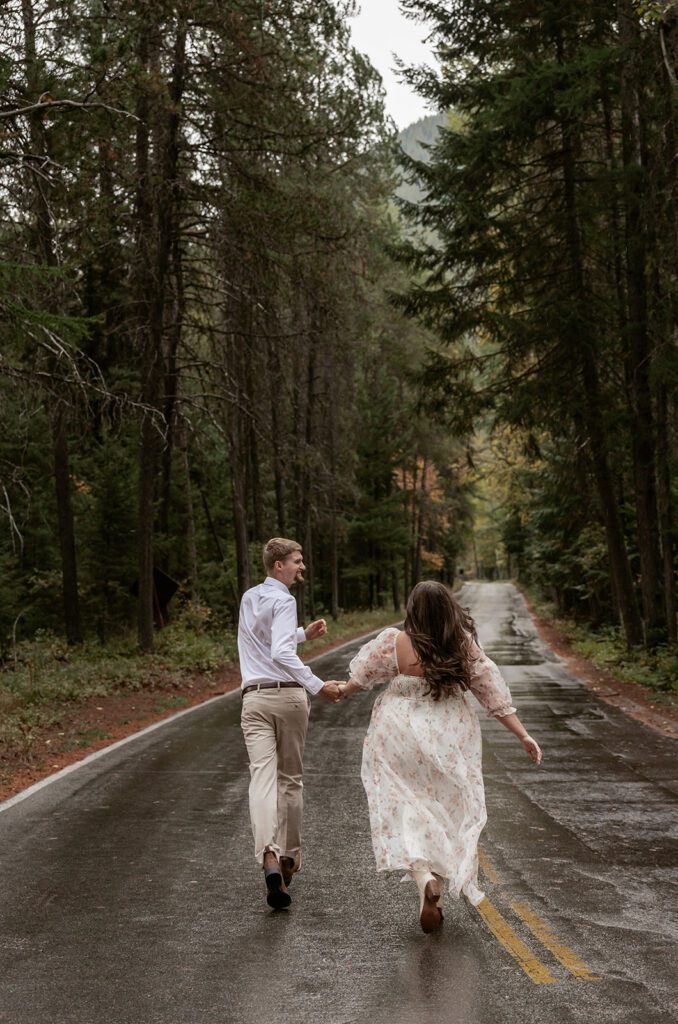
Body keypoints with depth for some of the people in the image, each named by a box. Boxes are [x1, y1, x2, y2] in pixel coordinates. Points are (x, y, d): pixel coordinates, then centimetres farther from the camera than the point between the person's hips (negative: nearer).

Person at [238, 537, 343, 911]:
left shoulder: (249, 598, 17)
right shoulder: (283, 601, -7)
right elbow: (281, 653, -20)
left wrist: (303, 634, 26)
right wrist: (317, 686, -24)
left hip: (255, 697, 4)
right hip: (289, 696, -4)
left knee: (263, 777, -10)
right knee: (290, 778, 13)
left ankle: (270, 857, -29)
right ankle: (289, 856, 22)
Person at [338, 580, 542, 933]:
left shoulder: (395, 642, -14)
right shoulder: (466, 648, -8)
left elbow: (363, 675, 0)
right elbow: (494, 694, -5)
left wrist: (344, 691, 22)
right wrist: (523, 735, 3)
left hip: (402, 739, -2)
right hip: (450, 742, 2)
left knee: (406, 810, 5)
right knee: (447, 810, 15)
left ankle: (425, 877, -19)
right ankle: (437, 900, 20)